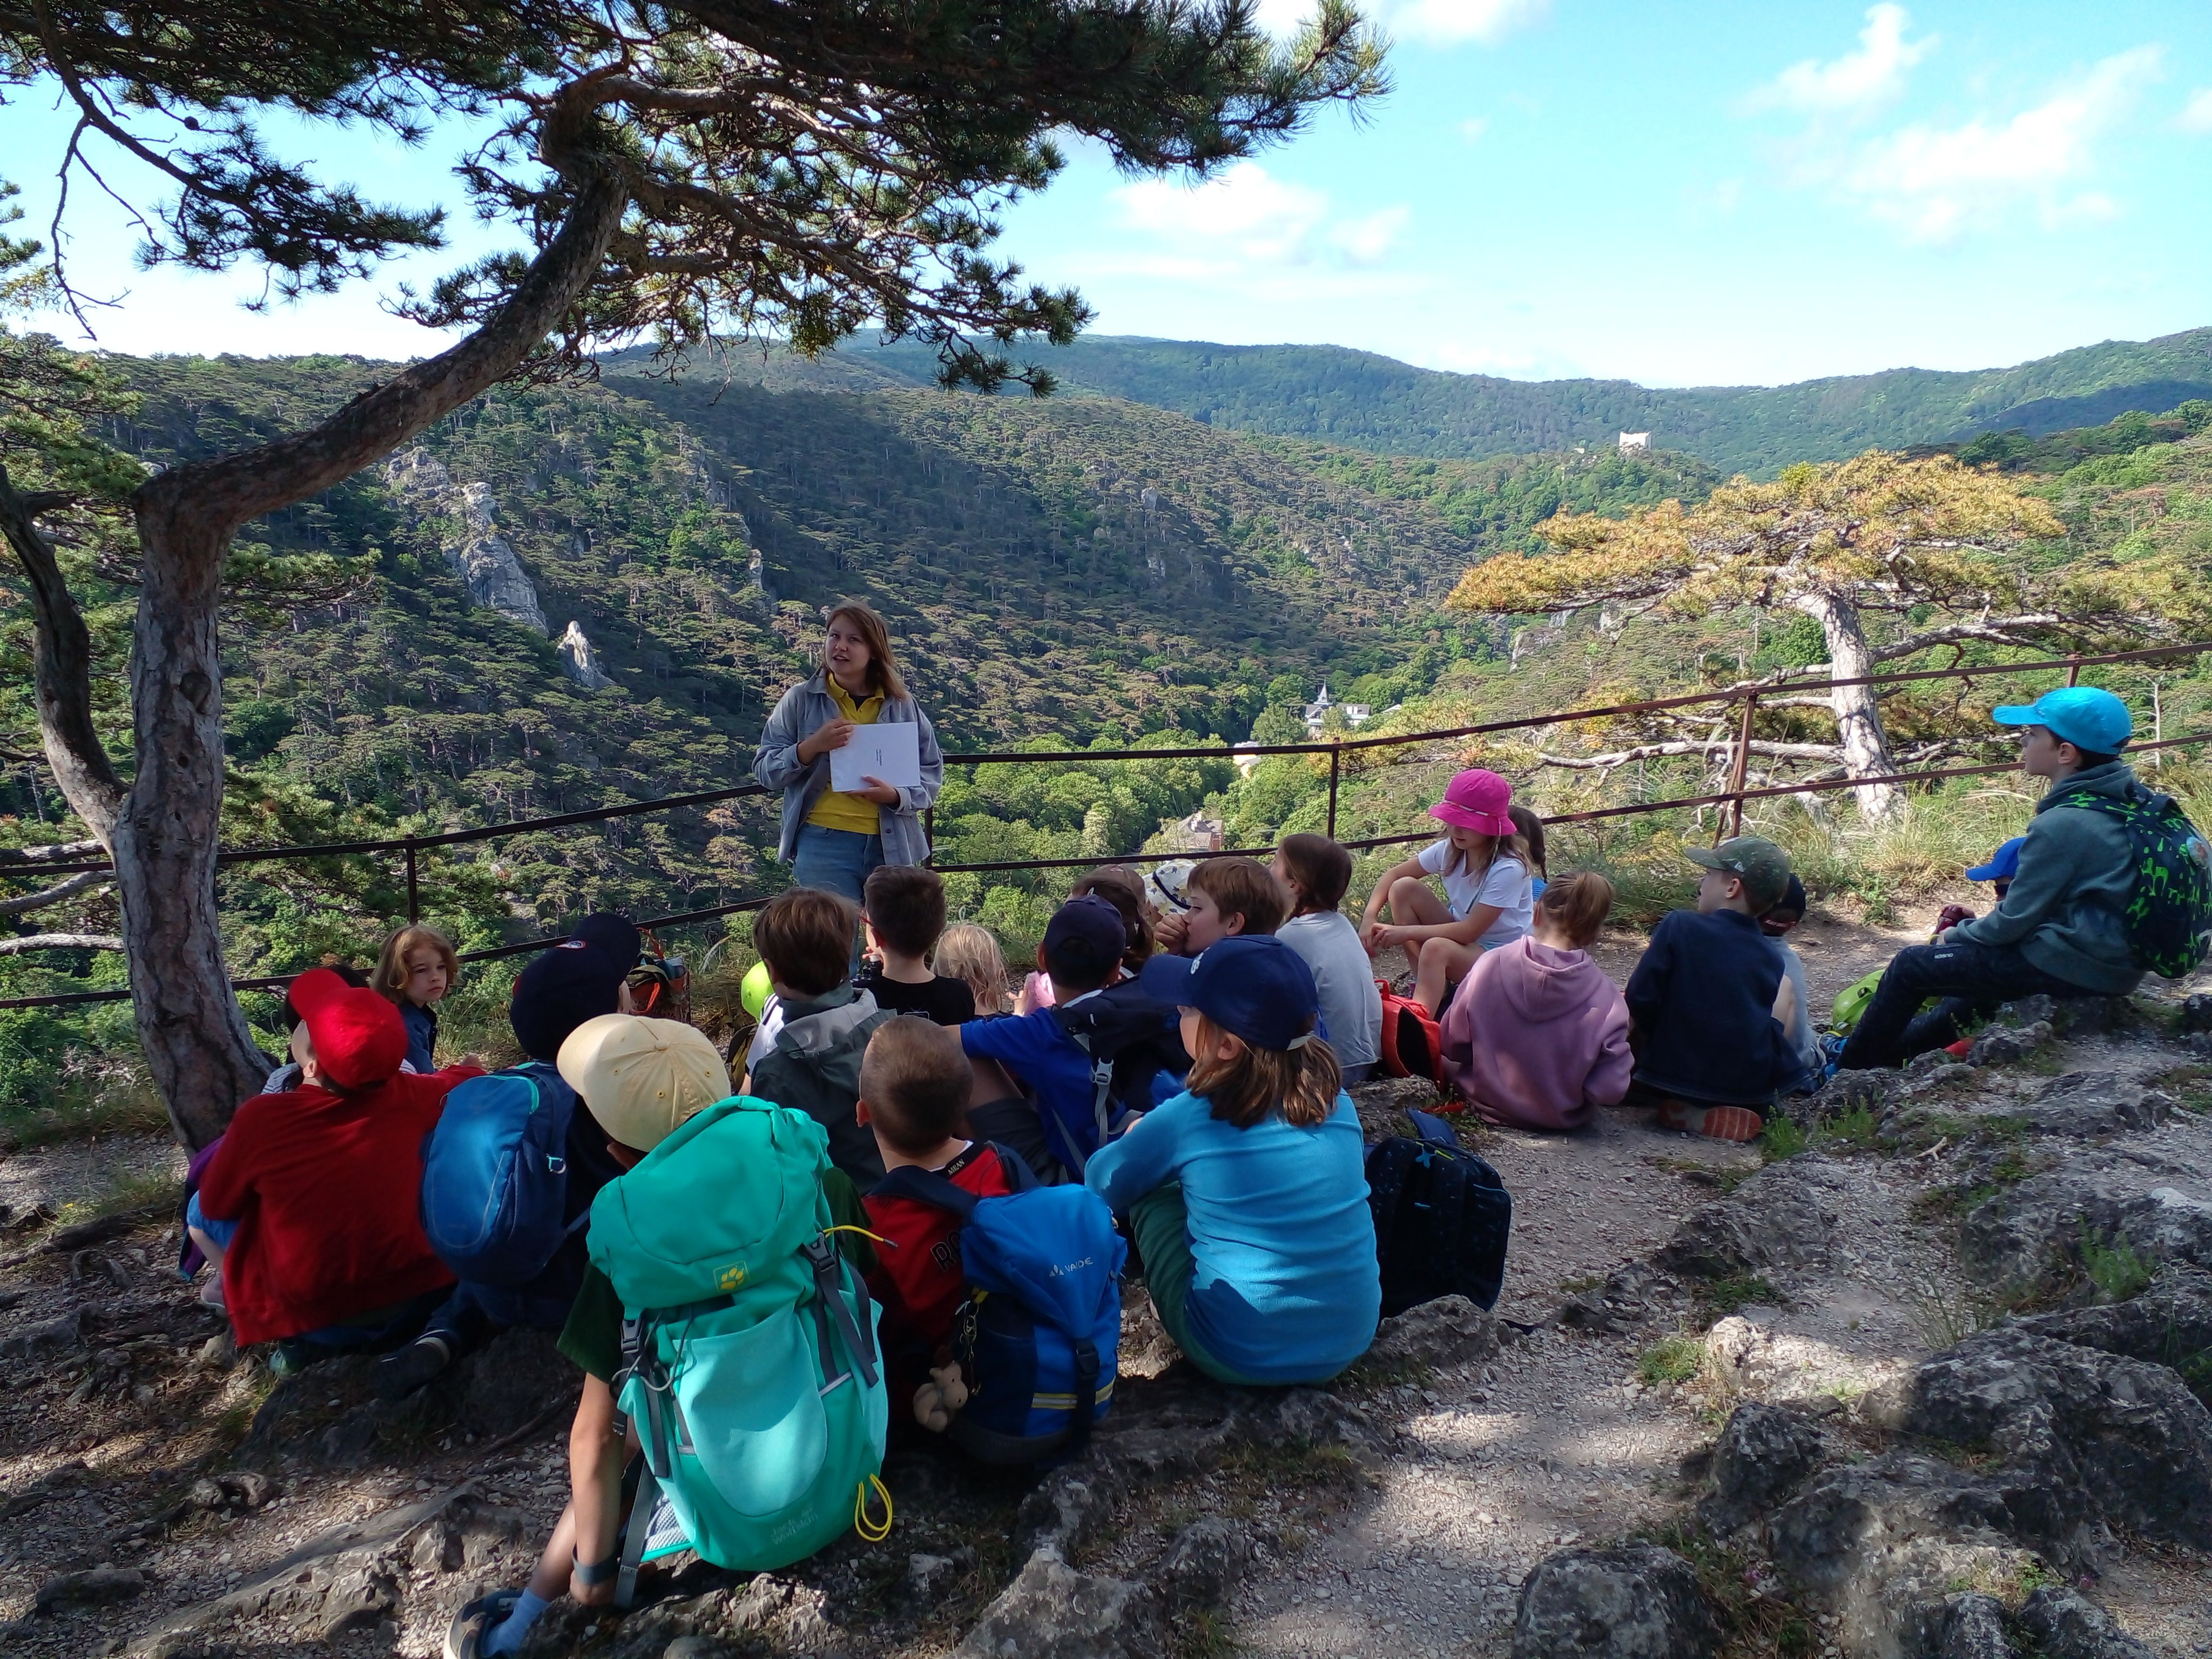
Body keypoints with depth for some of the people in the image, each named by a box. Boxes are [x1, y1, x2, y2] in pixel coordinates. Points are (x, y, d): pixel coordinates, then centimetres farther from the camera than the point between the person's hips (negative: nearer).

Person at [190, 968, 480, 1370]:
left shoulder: (262, 1117, -19)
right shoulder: (404, 1095, -11)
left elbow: (216, 1204, 0)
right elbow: (466, 1079, 10)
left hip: (315, 1317, -2)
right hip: (416, 1295, 2)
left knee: (200, 1211, 15)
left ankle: (302, 1337, 12)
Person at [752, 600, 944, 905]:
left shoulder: (902, 706, 8)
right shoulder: (801, 700, 5)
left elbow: (932, 775, 8)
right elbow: (764, 771, 2)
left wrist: (896, 796, -13)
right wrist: (812, 746, -15)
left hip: (892, 846, 2)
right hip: (823, 844, -2)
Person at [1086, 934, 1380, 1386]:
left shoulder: (1187, 1120, -17)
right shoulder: (1335, 1099, -4)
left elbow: (1100, 1184, 1)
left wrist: (1142, 1140, 23)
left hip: (1244, 1358, -4)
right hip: (1350, 1343, 5)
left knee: (1151, 1190, 14)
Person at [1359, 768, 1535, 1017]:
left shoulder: (1508, 869, -26)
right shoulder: (1450, 850, -8)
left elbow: (1470, 931, -27)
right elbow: (1393, 874, 0)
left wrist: (1406, 933, -28)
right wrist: (1370, 917, -17)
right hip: (1463, 935, 7)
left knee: (1436, 948, -37)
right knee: (1404, 888, -13)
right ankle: (1425, 985, -9)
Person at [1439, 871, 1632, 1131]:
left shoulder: (1492, 964, -18)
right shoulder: (1604, 995, -20)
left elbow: (1452, 1044, -8)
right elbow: (1610, 1090, -19)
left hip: (1490, 1101, 1)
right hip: (1560, 1116, -1)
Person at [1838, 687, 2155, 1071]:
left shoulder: (2062, 824, -23)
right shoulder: (2122, 800, 5)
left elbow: (2013, 921, -17)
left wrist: (1958, 934, 2)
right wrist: (1973, 927, 13)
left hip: (2070, 966, -9)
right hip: (2114, 962, 9)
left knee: (1911, 965, 2)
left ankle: (1847, 1070, 18)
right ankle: (1899, 1045, 44)